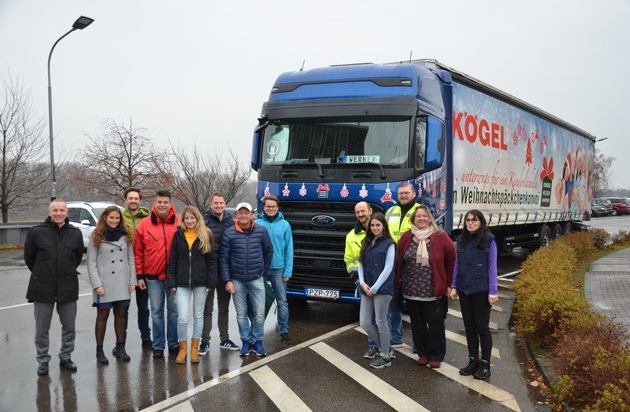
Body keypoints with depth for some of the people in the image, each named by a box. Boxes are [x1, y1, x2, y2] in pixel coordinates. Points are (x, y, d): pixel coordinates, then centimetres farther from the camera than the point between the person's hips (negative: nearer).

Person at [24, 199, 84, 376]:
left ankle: (65, 358, 26)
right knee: (42, 329, 7)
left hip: (68, 287, 2)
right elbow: (29, 257, 5)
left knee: (69, 327, 10)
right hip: (42, 288, -2)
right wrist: (41, 274, 11)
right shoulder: (36, 232, -6)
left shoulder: (75, 233, 1)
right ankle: (43, 361, 20)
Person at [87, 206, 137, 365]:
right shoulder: (96, 237, -1)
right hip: (104, 283, -3)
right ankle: (99, 350, 11)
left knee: (121, 315, 9)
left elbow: (131, 260, 10)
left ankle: (120, 347, 19)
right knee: (102, 316, 3)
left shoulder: (126, 236, 10)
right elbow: (91, 263, -4)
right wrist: (97, 284, -12)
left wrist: (132, 281, 3)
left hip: (123, 283, 3)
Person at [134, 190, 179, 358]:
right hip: (153, 277, 1)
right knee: (156, 312, 9)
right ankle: (158, 346, 17)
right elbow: (138, 252, 2)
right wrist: (139, 275, 0)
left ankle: (174, 344, 20)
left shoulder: (179, 223, -2)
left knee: (174, 310, 9)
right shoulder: (144, 225, 0)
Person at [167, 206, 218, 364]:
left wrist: (211, 281, -6)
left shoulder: (206, 235, 2)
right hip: (182, 282, 0)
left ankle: (194, 348, 20)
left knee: (198, 315, 9)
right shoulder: (178, 235, 4)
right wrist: (171, 281, -3)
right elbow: (172, 260, 4)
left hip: (200, 282, 0)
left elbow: (212, 260, 1)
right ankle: (183, 348, 10)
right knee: (182, 317, -6)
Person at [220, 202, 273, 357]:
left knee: (259, 313, 1)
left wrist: (264, 271, 11)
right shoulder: (229, 233, -6)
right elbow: (223, 258, -4)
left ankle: (257, 341, 17)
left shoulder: (261, 231, -3)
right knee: (241, 314, 8)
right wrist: (227, 280, -8)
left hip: (257, 279, 0)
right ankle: (246, 341, 21)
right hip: (237, 280, 0)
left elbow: (269, 252, 9)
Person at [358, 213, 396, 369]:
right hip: (367, 289, 6)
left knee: (380, 322, 1)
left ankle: (386, 356, 15)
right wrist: (362, 283, -5)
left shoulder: (389, 244, -6)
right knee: (364, 323, 5)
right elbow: (361, 264, 11)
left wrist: (375, 288, -14)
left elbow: (388, 269, -11)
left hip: (382, 289, -6)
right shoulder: (366, 243, 13)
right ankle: (384, 348, 23)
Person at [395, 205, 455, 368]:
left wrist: (449, 284, -3)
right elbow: (398, 261, 8)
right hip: (412, 291, 3)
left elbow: (451, 260, -2)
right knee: (417, 323, 12)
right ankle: (423, 353, 26)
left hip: (434, 292, -3)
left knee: (435, 323, 3)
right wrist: (398, 284, 6)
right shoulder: (406, 237, 3)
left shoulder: (440, 238, -5)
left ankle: (436, 356, 16)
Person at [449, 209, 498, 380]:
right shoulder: (461, 239, 6)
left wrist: (493, 291, -11)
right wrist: (454, 286, 8)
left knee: (482, 327, 3)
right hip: (464, 289, 5)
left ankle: (485, 363, 14)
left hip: (481, 290, -5)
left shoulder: (488, 240, -7)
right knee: (469, 327, 12)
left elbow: (492, 266, -8)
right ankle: (473, 360, 23)